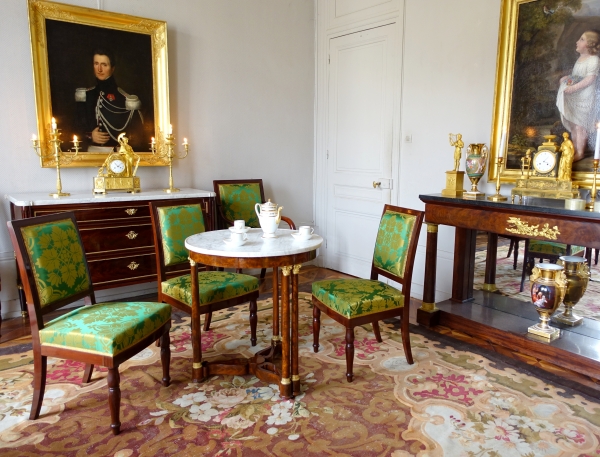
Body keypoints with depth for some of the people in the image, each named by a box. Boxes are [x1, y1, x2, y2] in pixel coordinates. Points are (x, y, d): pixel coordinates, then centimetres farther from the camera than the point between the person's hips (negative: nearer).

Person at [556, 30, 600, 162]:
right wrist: (567, 78, 8)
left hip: (584, 98, -9)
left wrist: (573, 88, -27)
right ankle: (575, 149, 26)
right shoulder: (581, 58, 13)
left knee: (580, 125, -4)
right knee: (573, 124, 14)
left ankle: (580, 153, 4)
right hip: (573, 97, 9)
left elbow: (589, 79, -22)